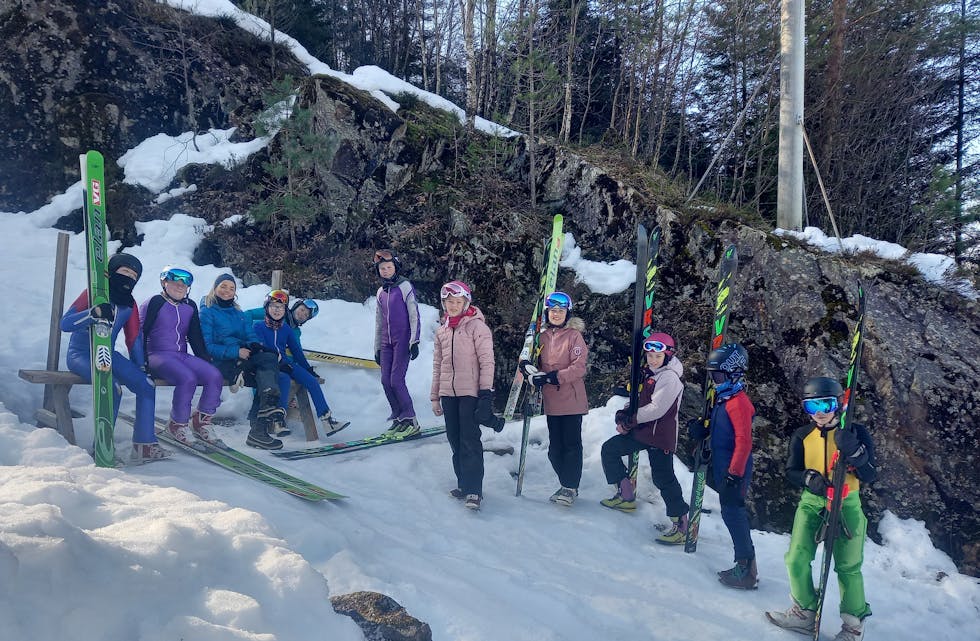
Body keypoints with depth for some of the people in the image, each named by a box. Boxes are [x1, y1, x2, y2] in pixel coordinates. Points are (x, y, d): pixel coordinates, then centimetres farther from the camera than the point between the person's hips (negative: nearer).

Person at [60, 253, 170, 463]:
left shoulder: (129, 305, 8)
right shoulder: (94, 294, -10)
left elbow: (134, 339, 14)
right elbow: (65, 324, -20)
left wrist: (142, 370, 7)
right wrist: (94, 313, -36)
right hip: (81, 355, -6)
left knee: (147, 386, -10)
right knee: (112, 387, -32)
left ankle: (144, 445, -6)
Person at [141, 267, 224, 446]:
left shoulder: (190, 307, 16)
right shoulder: (155, 303, -1)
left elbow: (196, 338, 18)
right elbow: (141, 333, -4)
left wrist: (206, 361, 8)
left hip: (182, 356, 6)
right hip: (158, 355, -6)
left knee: (215, 376, -20)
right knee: (187, 379, -33)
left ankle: (202, 420, -3)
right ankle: (177, 424, -13)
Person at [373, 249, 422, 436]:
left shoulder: (405, 286, -5)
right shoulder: (381, 292, 15)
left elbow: (414, 314, -10)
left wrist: (414, 341, -16)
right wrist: (377, 347, 19)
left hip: (403, 340, -7)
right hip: (387, 342, 7)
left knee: (396, 380, -12)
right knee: (386, 381, 2)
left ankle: (410, 421, -5)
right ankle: (398, 418, 12)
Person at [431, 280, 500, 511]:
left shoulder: (477, 326, -5)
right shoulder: (442, 330, 14)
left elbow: (486, 360, -9)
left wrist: (486, 391, -15)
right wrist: (435, 396, 17)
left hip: (470, 392, -6)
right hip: (448, 393, 6)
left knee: (470, 440, -9)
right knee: (455, 440, 10)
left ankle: (474, 490, -7)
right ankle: (464, 484, 21)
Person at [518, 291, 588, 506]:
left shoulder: (574, 335, -7)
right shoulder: (543, 336, 9)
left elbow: (579, 367, -15)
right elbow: (539, 363, 18)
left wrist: (553, 376, -21)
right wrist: (527, 367, -5)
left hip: (571, 399, -6)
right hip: (551, 401, 6)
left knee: (571, 444, -1)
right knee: (555, 447, 11)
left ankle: (570, 487, 9)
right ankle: (565, 484, 24)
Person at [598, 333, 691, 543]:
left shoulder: (670, 377, -18)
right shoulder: (649, 373, 11)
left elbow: (656, 409, -24)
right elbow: (637, 399, 17)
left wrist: (629, 420, -16)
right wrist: (623, 414, -2)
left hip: (661, 435, -9)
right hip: (641, 431, 10)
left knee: (663, 478, -8)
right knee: (609, 449, 13)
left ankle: (682, 526, 1)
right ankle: (626, 496, 22)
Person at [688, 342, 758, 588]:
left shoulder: (739, 402, -19)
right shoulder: (722, 398, 10)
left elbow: (744, 442, -23)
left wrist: (734, 474, -23)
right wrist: (701, 428, 5)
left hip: (734, 470, -10)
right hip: (722, 467, 10)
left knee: (733, 513, -5)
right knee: (732, 512, 14)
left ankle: (747, 570, 3)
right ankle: (746, 565, 24)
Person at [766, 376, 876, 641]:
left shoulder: (856, 434, -9)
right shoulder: (802, 436, -2)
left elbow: (869, 476, -12)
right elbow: (791, 471, 2)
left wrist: (853, 451, -30)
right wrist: (809, 478, -20)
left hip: (846, 505, -3)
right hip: (811, 503, 3)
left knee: (848, 567, 2)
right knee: (796, 560, 0)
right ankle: (805, 612, 21)